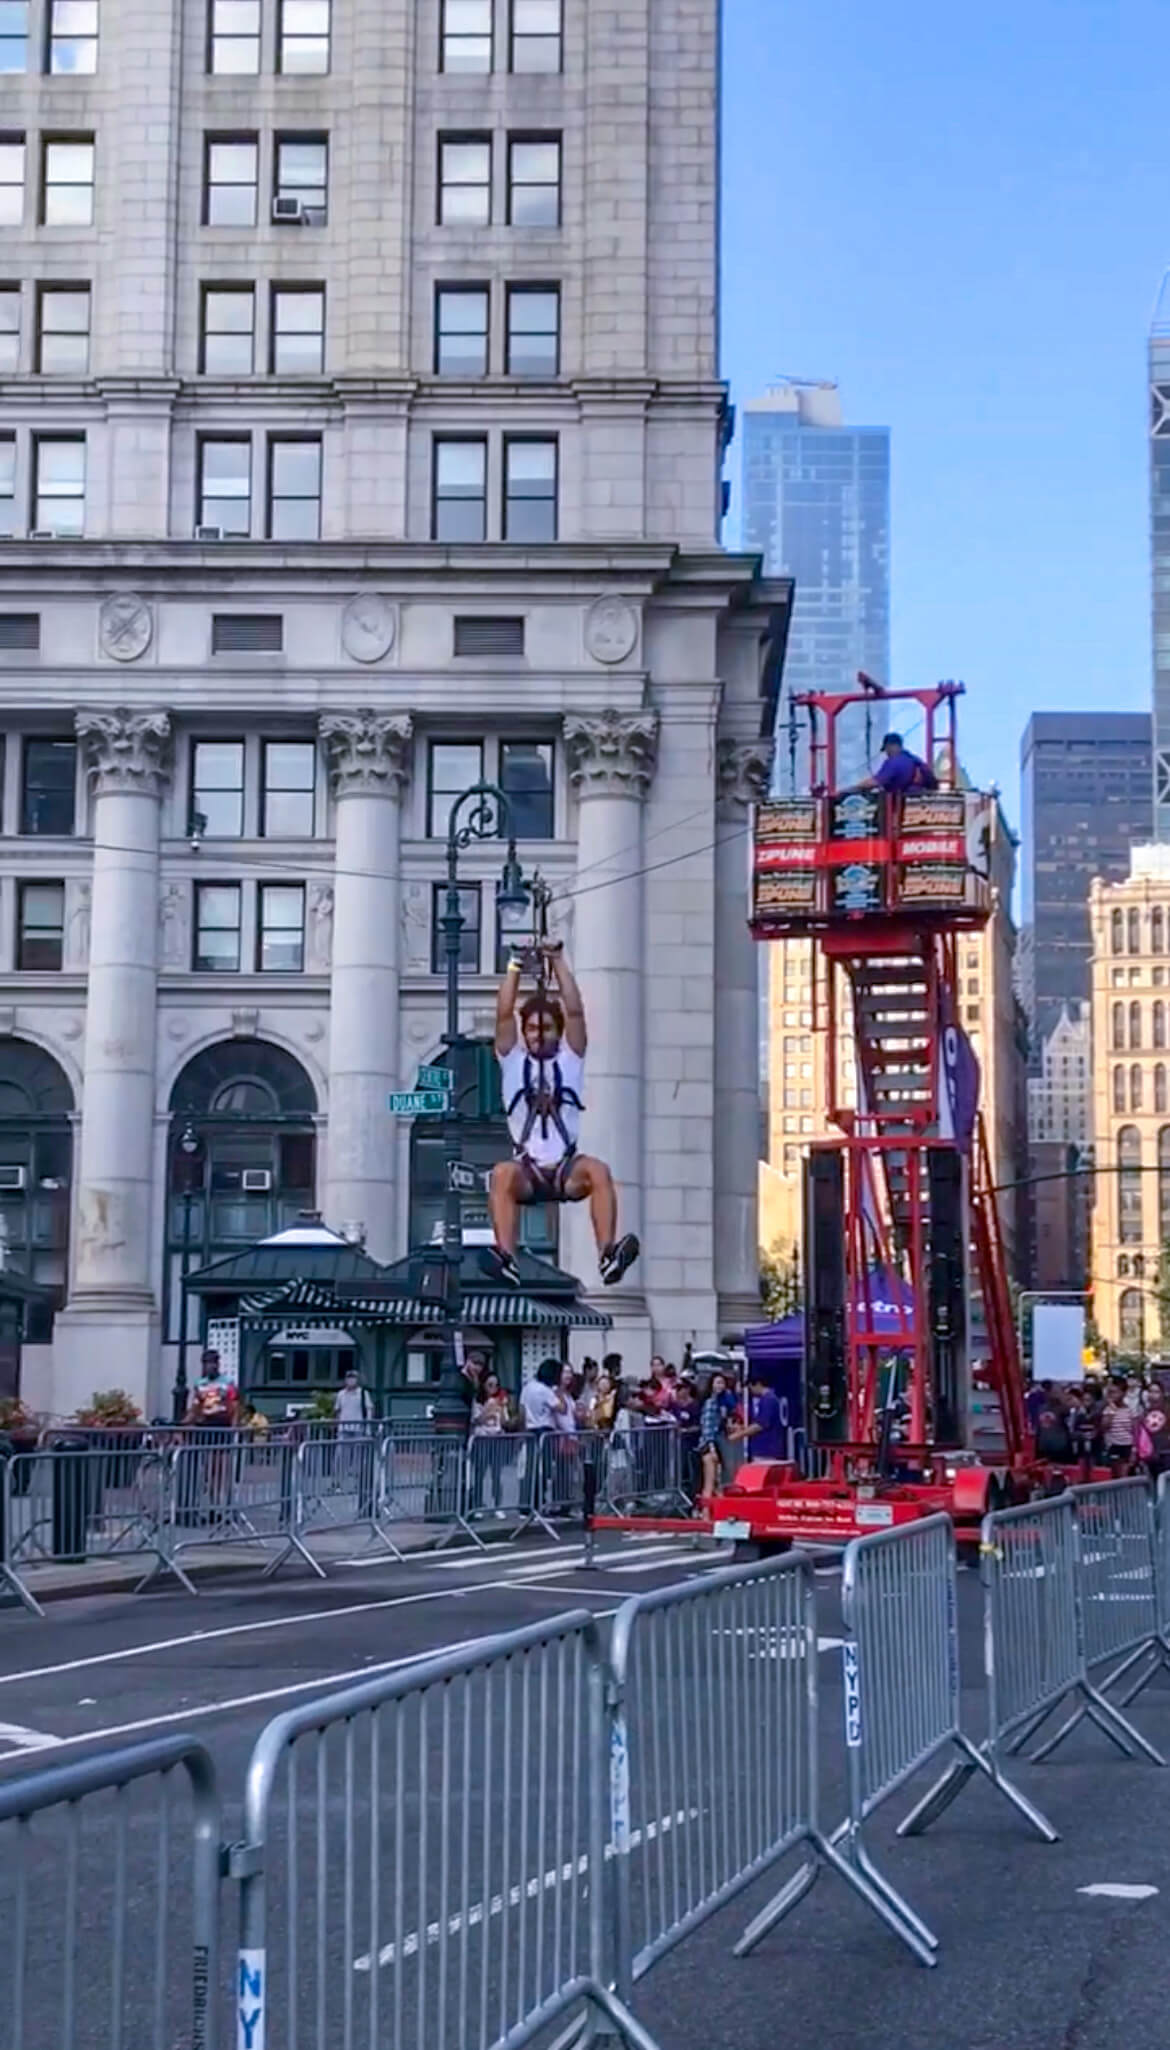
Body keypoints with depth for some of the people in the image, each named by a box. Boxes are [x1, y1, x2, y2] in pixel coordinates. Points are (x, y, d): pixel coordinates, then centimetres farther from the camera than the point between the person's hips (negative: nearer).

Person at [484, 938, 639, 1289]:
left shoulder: (570, 1058, 13)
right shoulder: (512, 1060, 13)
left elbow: (575, 1011, 0)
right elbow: (504, 1014, 0)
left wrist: (558, 963, -5)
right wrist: (516, 966, -6)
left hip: (566, 1169, 1)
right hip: (526, 1169, -1)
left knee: (598, 1171, -33)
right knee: (502, 1174, -36)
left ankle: (608, 1253, -43)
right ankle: (506, 1257, -48)